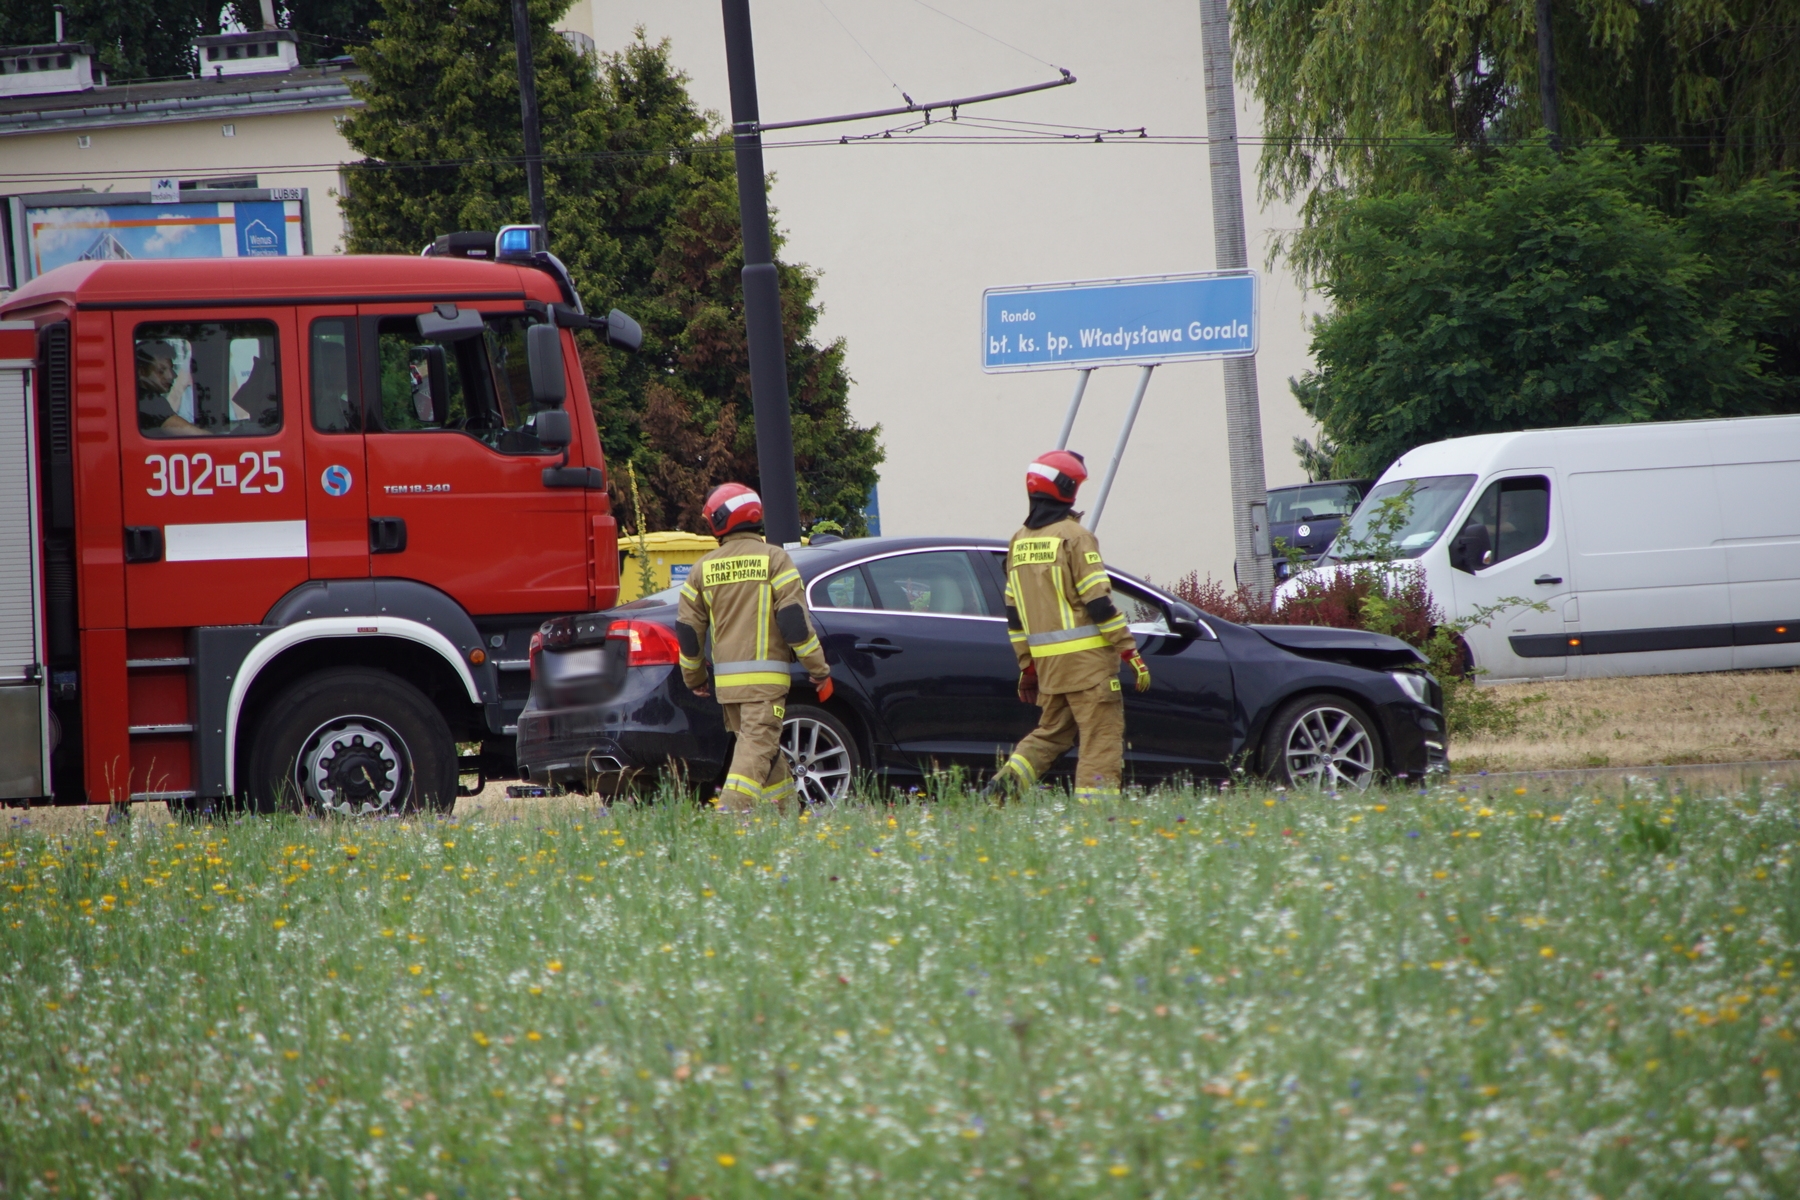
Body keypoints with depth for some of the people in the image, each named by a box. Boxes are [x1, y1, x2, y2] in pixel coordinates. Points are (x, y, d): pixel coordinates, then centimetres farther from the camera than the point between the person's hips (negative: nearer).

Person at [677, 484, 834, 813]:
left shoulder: (703, 567, 8)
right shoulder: (773, 558, -4)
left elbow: (688, 628, 11)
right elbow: (794, 618, -9)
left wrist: (694, 677, 25)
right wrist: (819, 670, -3)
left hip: (726, 676, 4)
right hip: (765, 674, -4)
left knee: (761, 745, 16)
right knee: (758, 743, -10)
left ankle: (783, 809, 20)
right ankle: (732, 807, -26)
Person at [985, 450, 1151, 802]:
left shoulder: (1020, 542, 12)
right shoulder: (1073, 536, -10)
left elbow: (1015, 613, 14)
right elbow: (1099, 603, -14)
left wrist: (1027, 666, 20)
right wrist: (1130, 651, -9)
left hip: (1046, 660, 7)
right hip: (1085, 655, -7)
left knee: (1052, 730, 18)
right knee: (1102, 734, -3)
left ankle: (1008, 779, 1)